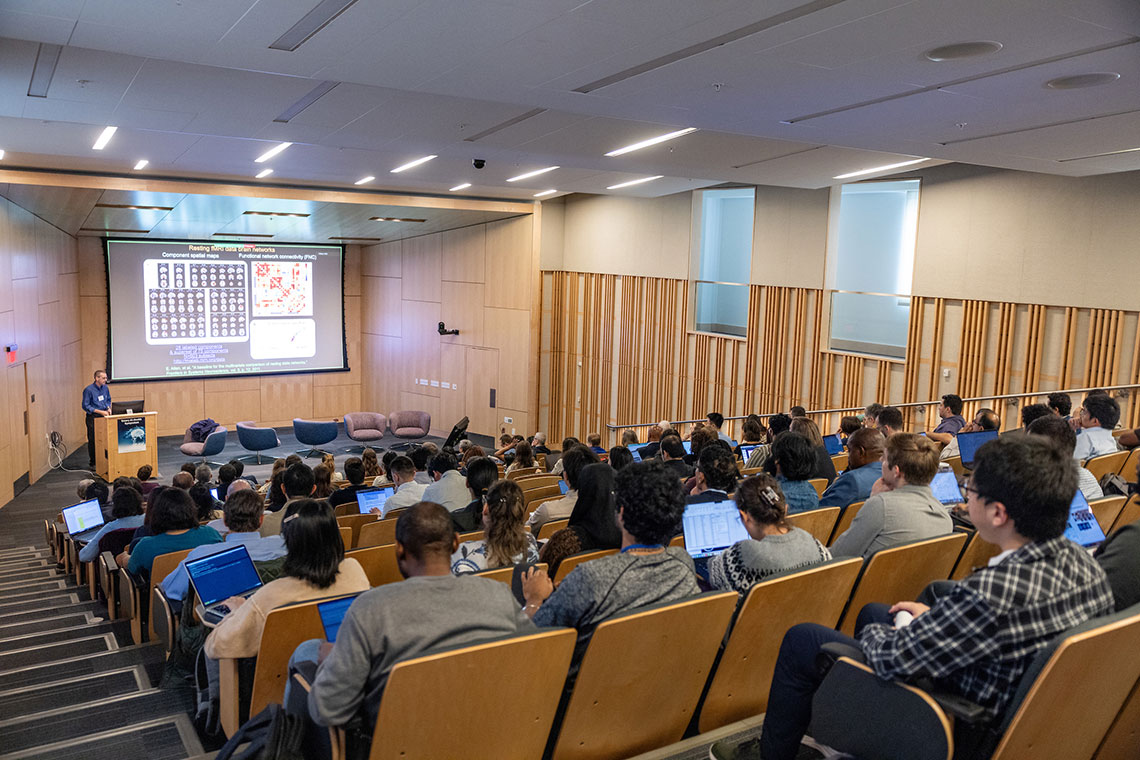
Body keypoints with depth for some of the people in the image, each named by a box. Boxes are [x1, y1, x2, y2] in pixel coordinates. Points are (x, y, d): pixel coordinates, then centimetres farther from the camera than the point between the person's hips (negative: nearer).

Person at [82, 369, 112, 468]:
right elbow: (86, 406, -11)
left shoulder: (105, 388, 5)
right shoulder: (88, 390, -12)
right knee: (93, 440, 1)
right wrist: (100, 412, -17)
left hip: (104, 416, 5)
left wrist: (108, 408, -1)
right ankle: (92, 462, 11)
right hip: (93, 417, -5)